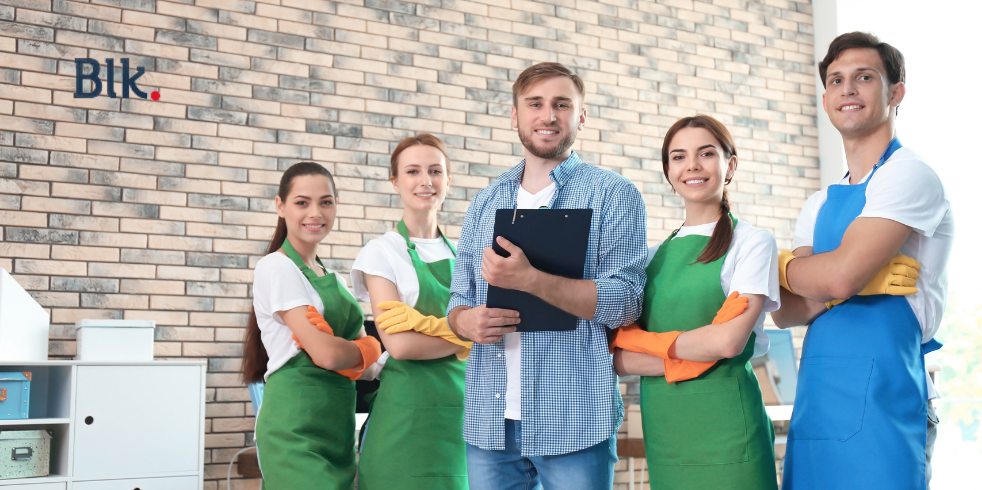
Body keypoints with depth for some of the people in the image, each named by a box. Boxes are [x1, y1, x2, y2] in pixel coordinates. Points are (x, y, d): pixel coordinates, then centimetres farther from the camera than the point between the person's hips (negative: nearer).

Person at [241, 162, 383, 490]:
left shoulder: (332, 277, 17)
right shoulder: (276, 267, -7)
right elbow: (326, 353, -17)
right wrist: (370, 348, 2)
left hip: (337, 424, 7)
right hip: (296, 426, -7)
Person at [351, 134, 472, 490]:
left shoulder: (462, 255, 12)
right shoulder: (382, 253, -2)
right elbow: (399, 344, -13)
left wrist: (428, 325, -12)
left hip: (463, 405, 4)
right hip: (409, 410, -4)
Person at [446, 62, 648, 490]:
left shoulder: (613, 194, 0)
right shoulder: (484, 204, 15)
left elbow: (624, 302, -10)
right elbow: (459, 300, 16)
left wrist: (530, 280, -22)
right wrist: (466, 321, -9)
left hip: (574, 421, -4)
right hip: (489, 420, 4)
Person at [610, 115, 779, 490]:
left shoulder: (752, 242, -1)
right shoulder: (655, 256, 12)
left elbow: (729, 342, -14)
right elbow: (618, 359, 5)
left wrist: (636, 340, -5)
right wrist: (682, 361, -13)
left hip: (723, 426, -4)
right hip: (661, 427, 4)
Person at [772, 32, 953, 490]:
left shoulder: (908, 174, -7)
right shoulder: (820, 204, 16)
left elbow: (839, 276, -19)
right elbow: (785, 311, 8)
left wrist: (785, 264, 2)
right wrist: (861, 280, -10)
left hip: (878, 399, -7)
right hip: (815, 399, 7)